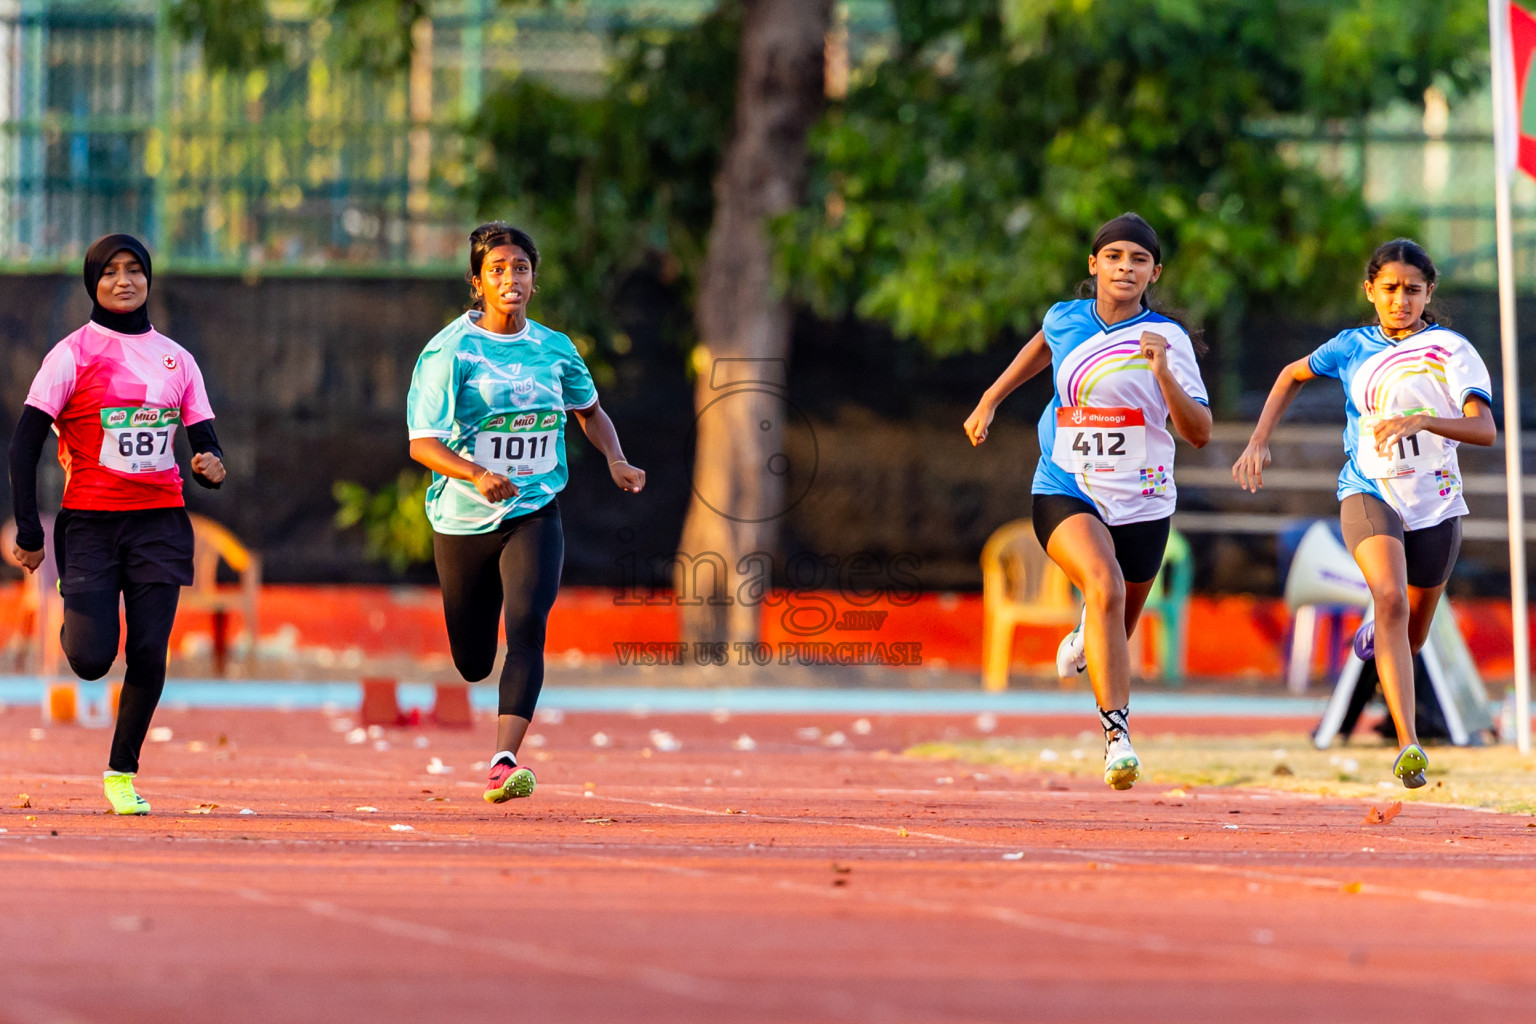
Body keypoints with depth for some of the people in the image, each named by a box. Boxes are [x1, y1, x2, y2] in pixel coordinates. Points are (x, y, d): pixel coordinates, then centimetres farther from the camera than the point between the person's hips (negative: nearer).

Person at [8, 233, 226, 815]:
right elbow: (25, 446, -3)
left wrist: (211, 467, -13)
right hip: (90, 522, -3)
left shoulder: (176, 360, 10)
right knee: (92, 659, -12)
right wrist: (29, 535, -8)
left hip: (160, 522, 3)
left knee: (148, 654, -6)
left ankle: (121, 773, 10)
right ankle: (76, 611, 25)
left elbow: (204, 441, 12)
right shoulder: (72, 356, -2)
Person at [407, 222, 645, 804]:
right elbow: (422, 443, -14)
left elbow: (589, 408, 23)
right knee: (472, 663, 8)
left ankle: (503, 762, -31)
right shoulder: (450, 351, -8)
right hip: (463, 518, -1)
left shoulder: (555, 350, 4)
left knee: (526, 626, -24)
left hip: (534, 513, 1)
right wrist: (477, 475, -32)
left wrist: (615, 460, 4)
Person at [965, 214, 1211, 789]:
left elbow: (1199, 434, -10)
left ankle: (1088, 638, 55)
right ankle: (1118, 736, -36)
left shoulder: (1167, 339, -6)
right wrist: (990, 401, 27)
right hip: (1066, 493, -1)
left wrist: (1164, 375, -24)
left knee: (1115, 633, 14)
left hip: (1140, 503, 1)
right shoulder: (1065, 320, 1)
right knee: (1105, 587, -30)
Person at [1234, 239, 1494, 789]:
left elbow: (1485, 429, -18)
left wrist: (1422, 420, -35)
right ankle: (1408, 744, -37)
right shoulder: (1353, 348, 2)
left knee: (1410, 636, 14)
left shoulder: (1452, 351, -6)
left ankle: (1375, 632, 55)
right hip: (1370, 492, -1)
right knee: (1391, 599, -28)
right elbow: (1292, 376, 21)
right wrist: (1258, 442, 12)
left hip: (1435, 502, 1)